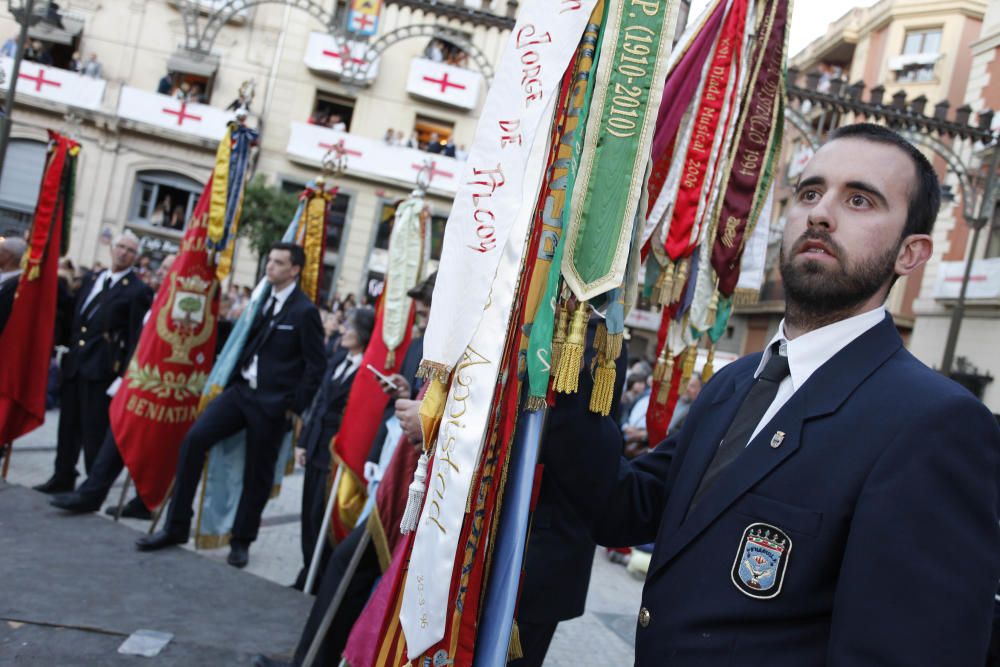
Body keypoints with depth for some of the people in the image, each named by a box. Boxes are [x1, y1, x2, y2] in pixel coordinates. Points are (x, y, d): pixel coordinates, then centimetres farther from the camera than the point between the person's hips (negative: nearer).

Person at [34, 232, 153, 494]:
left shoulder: (138, 291, -6)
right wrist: (67, 349, 14)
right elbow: (76, 317, 21)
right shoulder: (92, 279, 16)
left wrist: (125, 373, -14)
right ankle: (63, 477, 25)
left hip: (102, 366, -7)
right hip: (75, 361, 7)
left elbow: (136, 335, -10)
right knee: (68, 423, 13)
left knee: (95, 428, -2)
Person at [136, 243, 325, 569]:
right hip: (241, 388, 6)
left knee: (257, 473, 5)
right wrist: (234, 378, 8)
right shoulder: (263, 300, 10)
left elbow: (315, 366, -9)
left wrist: (295, 407, -9)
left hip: (271, 403, -6)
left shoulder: (304, 312, -10)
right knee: (194, 439, -9)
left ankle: (241, 541, 23)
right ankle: (176, 526, 1)